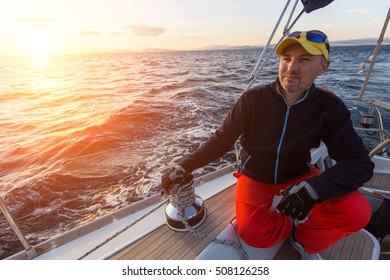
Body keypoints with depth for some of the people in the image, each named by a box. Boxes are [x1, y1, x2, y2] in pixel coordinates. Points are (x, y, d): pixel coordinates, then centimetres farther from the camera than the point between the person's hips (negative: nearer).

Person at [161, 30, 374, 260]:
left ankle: (304, 237, 8)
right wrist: (184, 166, -23)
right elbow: (221, 142, -12)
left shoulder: (329, 107, -12)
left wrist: (313, 188, -34)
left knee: (357, 211, -22)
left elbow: (359, 163, -16)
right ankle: (298, 224, 9)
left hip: (298, 175, 2)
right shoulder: (254, 99, -16)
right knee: (252, 233, -24)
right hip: (256, 176, -1)